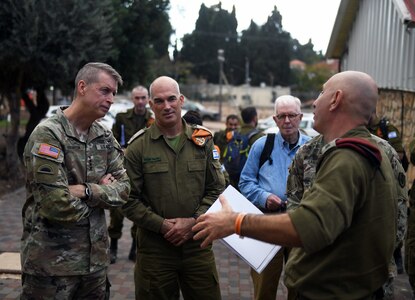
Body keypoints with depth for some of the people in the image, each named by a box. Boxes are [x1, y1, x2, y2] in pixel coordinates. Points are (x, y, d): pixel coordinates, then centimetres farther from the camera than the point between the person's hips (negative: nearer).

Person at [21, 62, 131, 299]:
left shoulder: (105, 137, 7)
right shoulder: (48, 134, -15)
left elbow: (124, 189, 0)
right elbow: (58, 205, -23)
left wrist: (86, 190, -16)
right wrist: (101, 192, -7)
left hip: (96, 257, 6)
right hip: (51, 262, -6)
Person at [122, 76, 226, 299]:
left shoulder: (203, 140, 5)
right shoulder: (138, 146, -2)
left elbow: (217, 189, 5)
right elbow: (129, 199, -4)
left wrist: (193, 221, -8)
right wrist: (163, 225, -13)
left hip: (198, 242, 2)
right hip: (154, 246, -2)